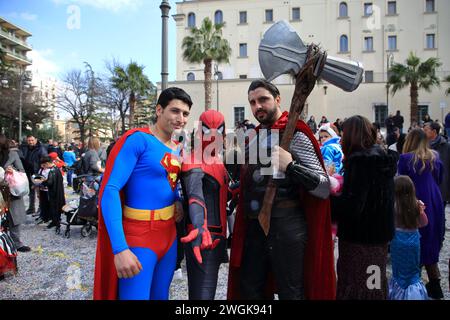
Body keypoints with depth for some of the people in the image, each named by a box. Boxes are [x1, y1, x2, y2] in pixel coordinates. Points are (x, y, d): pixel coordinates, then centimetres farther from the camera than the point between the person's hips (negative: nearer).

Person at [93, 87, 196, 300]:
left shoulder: (176, 150, 8)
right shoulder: (138, 139, -14)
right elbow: (109, 190, -22)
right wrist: (120, 248, -30)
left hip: (169, 233, 8)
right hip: (139, 236, -7)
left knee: (160, 296, 20)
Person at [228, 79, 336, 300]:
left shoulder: (294, 135, -9)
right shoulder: (255, 138, 13)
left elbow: (324, 188, -15)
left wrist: (291, 166, -26)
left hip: (286, 226, -7)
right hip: (254, 226, 7)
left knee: (290, 293, 5)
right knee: (249, 291, 17)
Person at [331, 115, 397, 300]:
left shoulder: (360, 160, -19)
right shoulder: (381, 157, 9)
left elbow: (351, 206, -26)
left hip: (360, 239, -9)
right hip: (379, 236, 9)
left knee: (354, 287, 3)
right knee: (374, 285, 21)